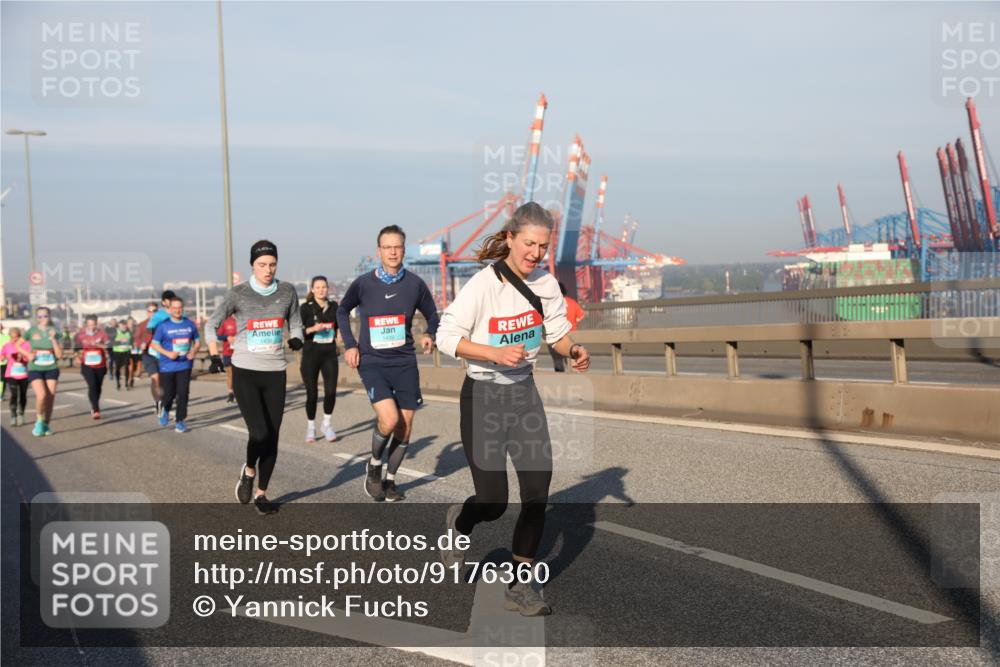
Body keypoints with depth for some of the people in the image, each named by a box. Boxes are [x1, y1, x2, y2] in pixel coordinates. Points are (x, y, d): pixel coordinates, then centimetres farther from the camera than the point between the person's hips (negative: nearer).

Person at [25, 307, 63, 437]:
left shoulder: (54, 332, 1)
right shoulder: (31, 331, -1)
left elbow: (59, 354, -3)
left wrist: (53, 339, -14)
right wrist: (28, 355, -6)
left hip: (51, 369, 2)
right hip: (35, 369, -2)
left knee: (50, 398, 3)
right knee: (41, 395, -20)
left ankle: (46, 424, 22)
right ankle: (39, 421, 4)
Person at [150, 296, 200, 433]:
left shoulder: (190, 324, 3)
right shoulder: (163, 326, -4)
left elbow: (197, 341, 13)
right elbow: (154, 344, 0)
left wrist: (194, 351, -8)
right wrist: (167, 353, -15)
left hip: (185, 365, 1)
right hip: (167, 366, -1)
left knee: (183, 393, -5)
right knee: (169, 393, 6)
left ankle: (179, 420, 6)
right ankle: (165, 410, 39)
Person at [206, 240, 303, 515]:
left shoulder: (287, 291, 2)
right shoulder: (238, 293, -5)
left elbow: (295, 323, 15)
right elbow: (211, 325, 5)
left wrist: (297, 338, -7)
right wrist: (215, 356, -8)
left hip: (275, 373, 3)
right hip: (245, 373, -3)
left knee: (272, 437, 5)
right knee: (259, 433, -15)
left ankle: (261, 493, 22)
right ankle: (248, 471, 18)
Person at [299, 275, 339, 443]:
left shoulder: (334, 306, 8)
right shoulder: (306, 308, -2)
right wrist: (313, 329, -21)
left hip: (330, 355, 2)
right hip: (311, 354, -2)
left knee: (331, 391, -7)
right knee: (312, 393, 0)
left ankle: (327, 424, 14)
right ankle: (310, 427, 19)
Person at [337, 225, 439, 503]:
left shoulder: (415, 284, -3)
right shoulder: (363, 284, -5)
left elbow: (432, 314, 12)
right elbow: (342, 311, 13)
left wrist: (430, 334, -8)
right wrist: (350, 344, 4)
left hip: (405, 363, 3)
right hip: (372, 363, -2)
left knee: (405, 427, 5)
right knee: (389, 419, -21)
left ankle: (390, 480, 27)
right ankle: (374, 465, 8)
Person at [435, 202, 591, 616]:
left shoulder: (546, 283, -3)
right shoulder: (483, 284, -18)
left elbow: (557, 333, 7)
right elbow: (446, 337, -17)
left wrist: (573, 350, -14)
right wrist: (496, 353, -30)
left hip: (524, 393, 5)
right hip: (483, 396, -5)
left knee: (538, 489, -4)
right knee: (493, 502, -1)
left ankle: (520, 585, 10)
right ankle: (458, 522, 38)